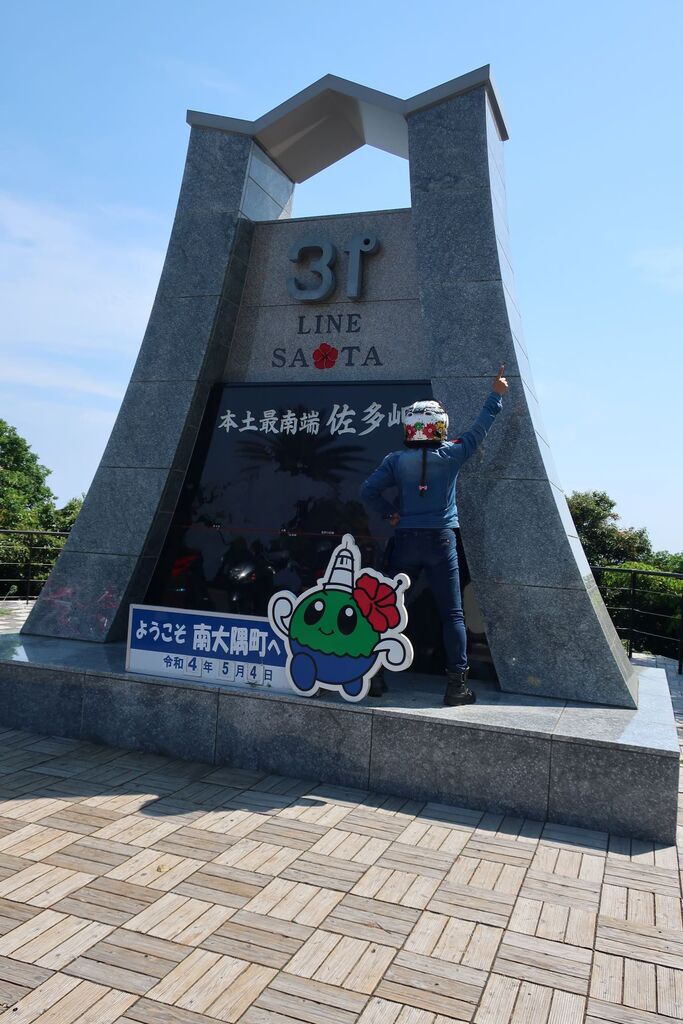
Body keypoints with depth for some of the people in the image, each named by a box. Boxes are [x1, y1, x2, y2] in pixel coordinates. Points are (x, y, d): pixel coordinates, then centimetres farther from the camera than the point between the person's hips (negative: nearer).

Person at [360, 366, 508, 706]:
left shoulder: (396, 460, 0)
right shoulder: (450, 455, -4)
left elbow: (368, 492, -6)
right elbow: (478, 430, 10)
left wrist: (389, 513, 8)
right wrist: (496, 395, 20)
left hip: (405, 540, 2)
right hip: (441, 541, -2)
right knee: (452, 614, 4)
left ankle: (375, 675, 15)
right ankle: (457, 684, 4)